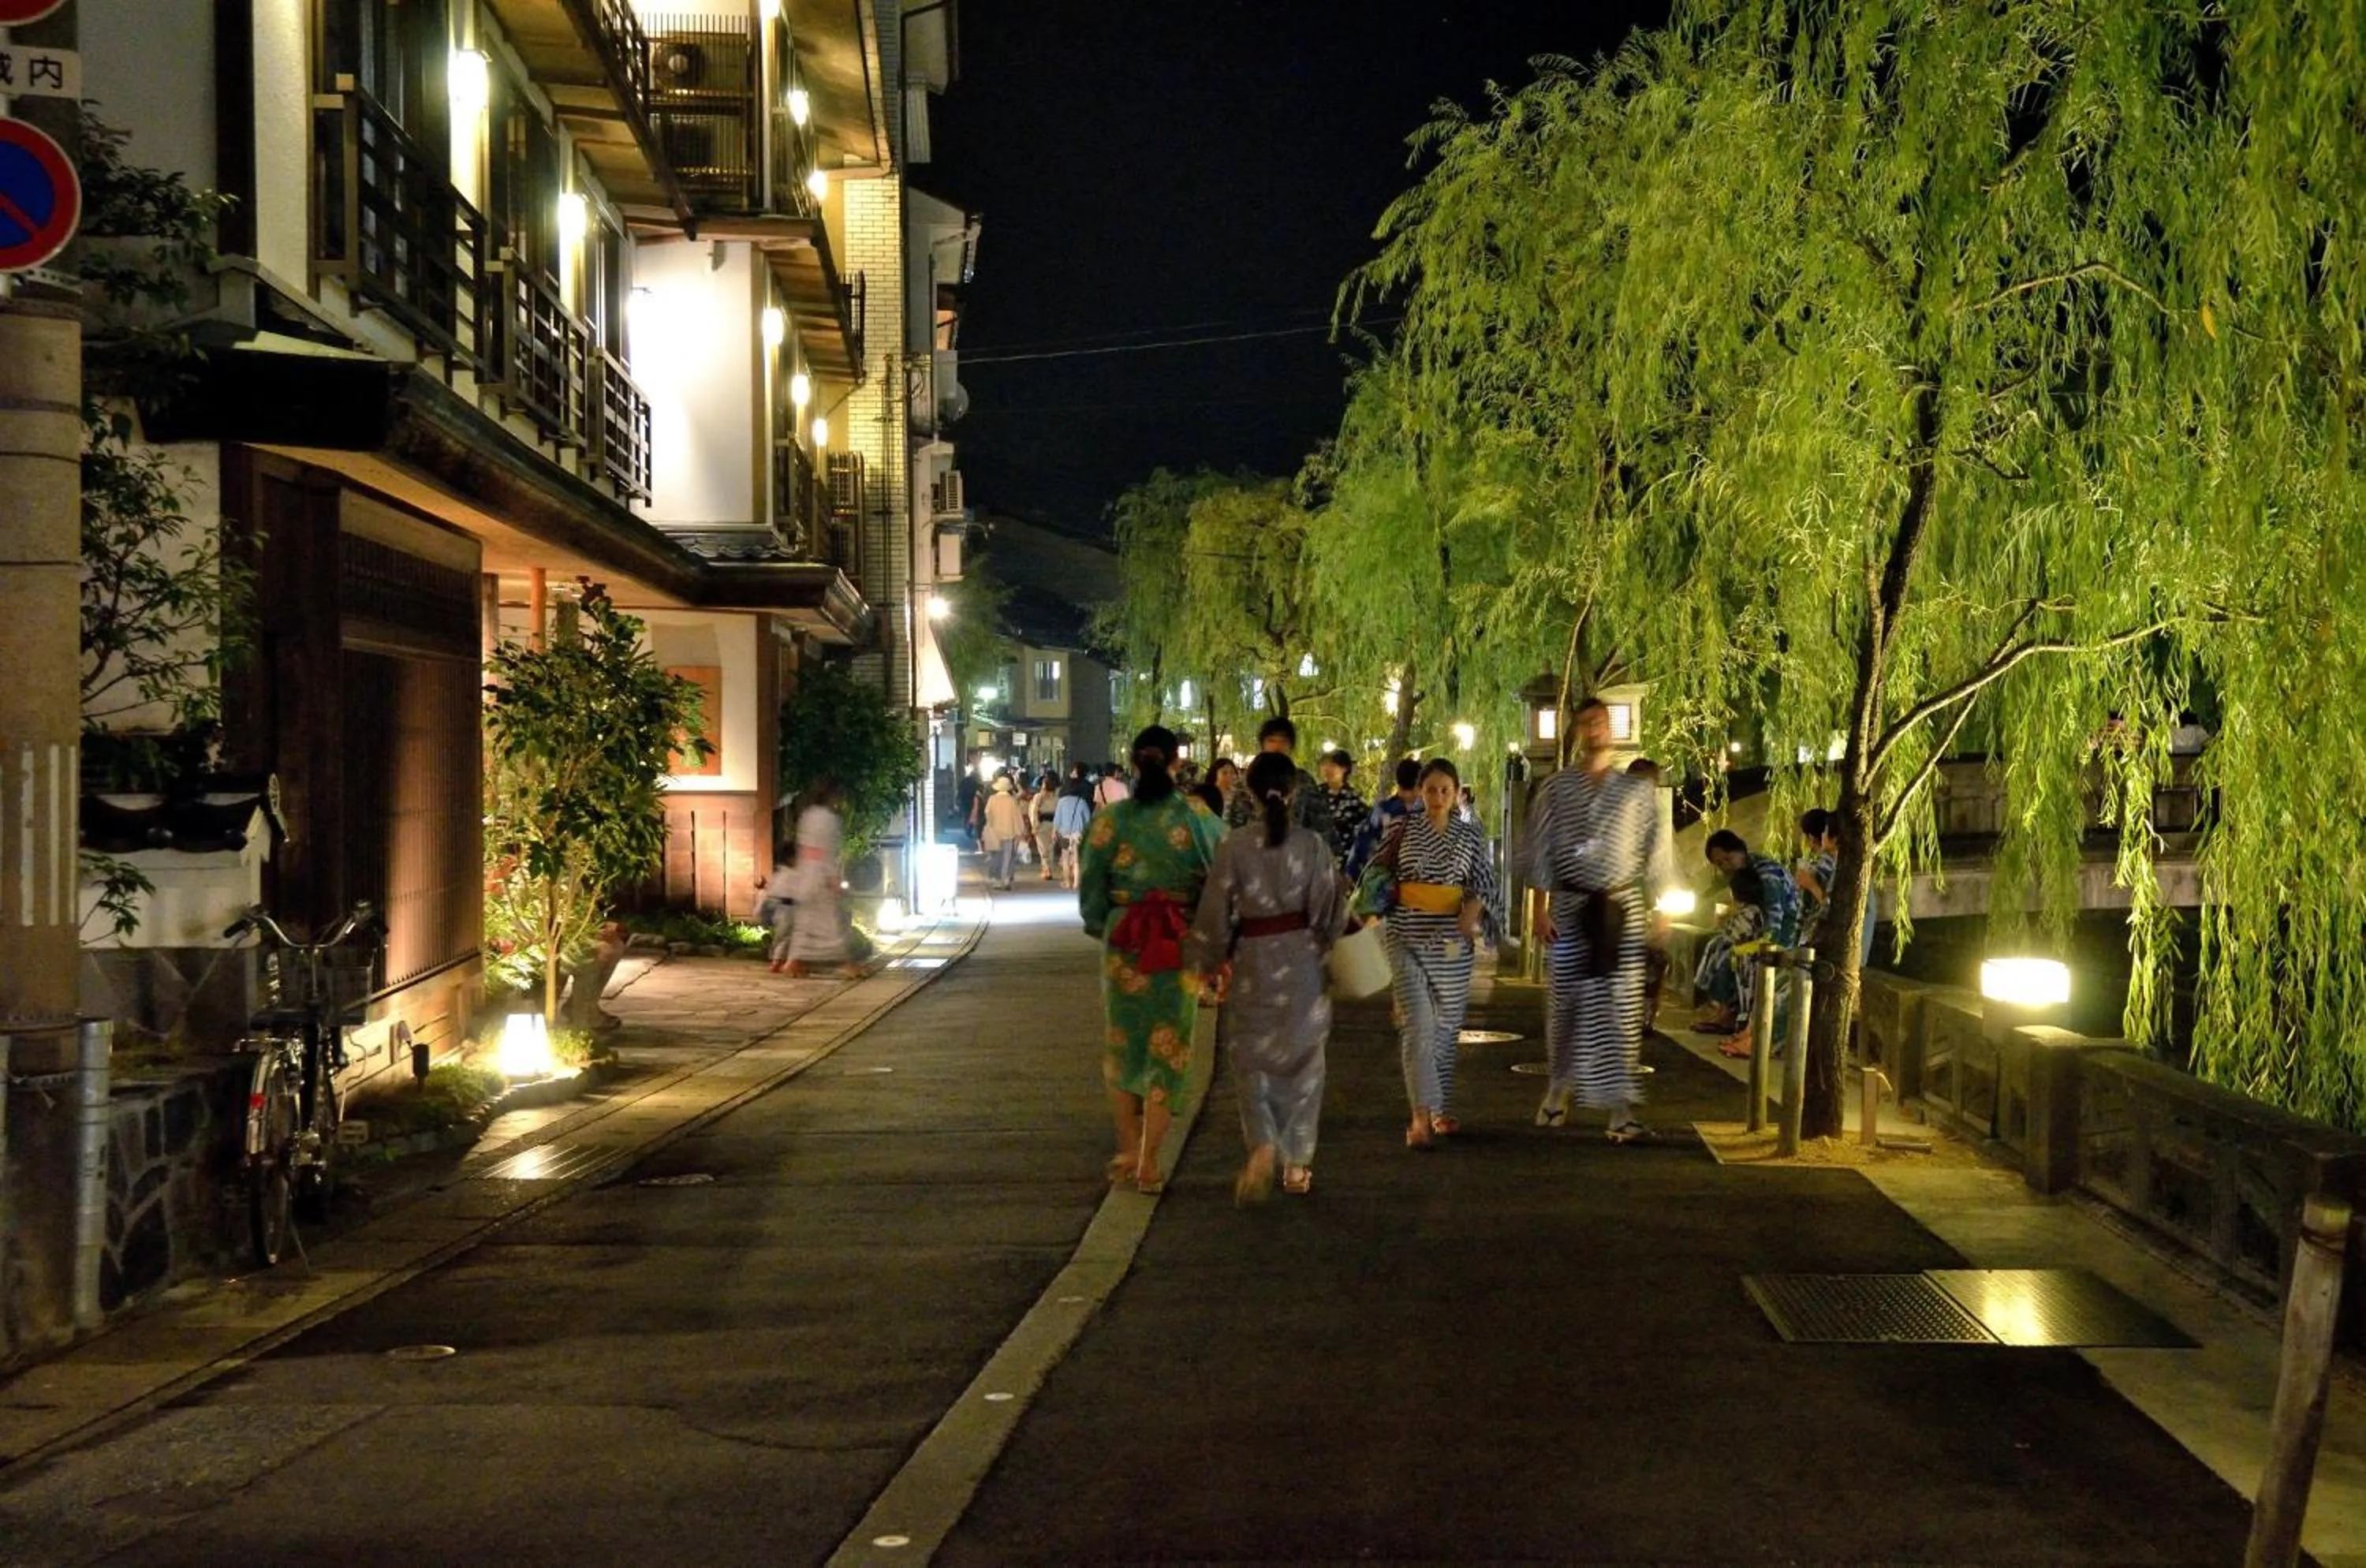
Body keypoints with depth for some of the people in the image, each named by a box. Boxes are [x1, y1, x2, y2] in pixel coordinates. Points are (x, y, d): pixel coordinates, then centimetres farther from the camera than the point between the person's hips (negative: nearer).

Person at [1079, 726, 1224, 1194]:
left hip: (1123, 944, 1)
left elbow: (1091, 887, 0)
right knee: (1167, 1050, 7)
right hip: (1181, 947, -1)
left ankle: (1128, 1150, 22)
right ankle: (1148, 1163, 6)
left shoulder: (1110, 819, -4)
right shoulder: (1199, 822, -7)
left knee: (1122, 1045, 18)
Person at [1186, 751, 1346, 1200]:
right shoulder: (1312, 844, -8)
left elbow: (1216, 914, -5)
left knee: (1253, 1061, 9)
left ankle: (1262, 1147, -14)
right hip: (1303, 962, 1)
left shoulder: (1234, 847, -10)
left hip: (1253, 965, -1)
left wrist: (1208, 962, 9)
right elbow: (1329, 910, -3)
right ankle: (1297, 1163, 19)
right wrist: (1329, 951, 15)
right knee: (1302, 1061, 14)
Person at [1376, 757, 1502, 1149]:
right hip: (1409, 938, -2)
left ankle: (1442, 1109, 26)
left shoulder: (1470, 836, 4)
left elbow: (1484, 883, 0)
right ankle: (1421, 1116, -17)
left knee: (1447, 1024, 12)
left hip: (1452, 942, 2)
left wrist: (1473, 911, -18)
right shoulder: (1403, 829, 1)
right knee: (1416, 1024, -11)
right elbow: (1380, 873, 10)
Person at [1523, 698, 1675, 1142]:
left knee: (1622, 1007, -3)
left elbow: (1654, 855, 7)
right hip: (1570, 908, 0)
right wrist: (1542, 910, -4)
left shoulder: (1636, 791, 6)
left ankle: (1619, 1108, -2)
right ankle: (1560, 1087, 26)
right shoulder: (1555, 788, 4)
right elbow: (1539, 851, 3)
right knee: (1566, 1002, 5)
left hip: (1622, 908, 0)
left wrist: (1659, 914, 3)